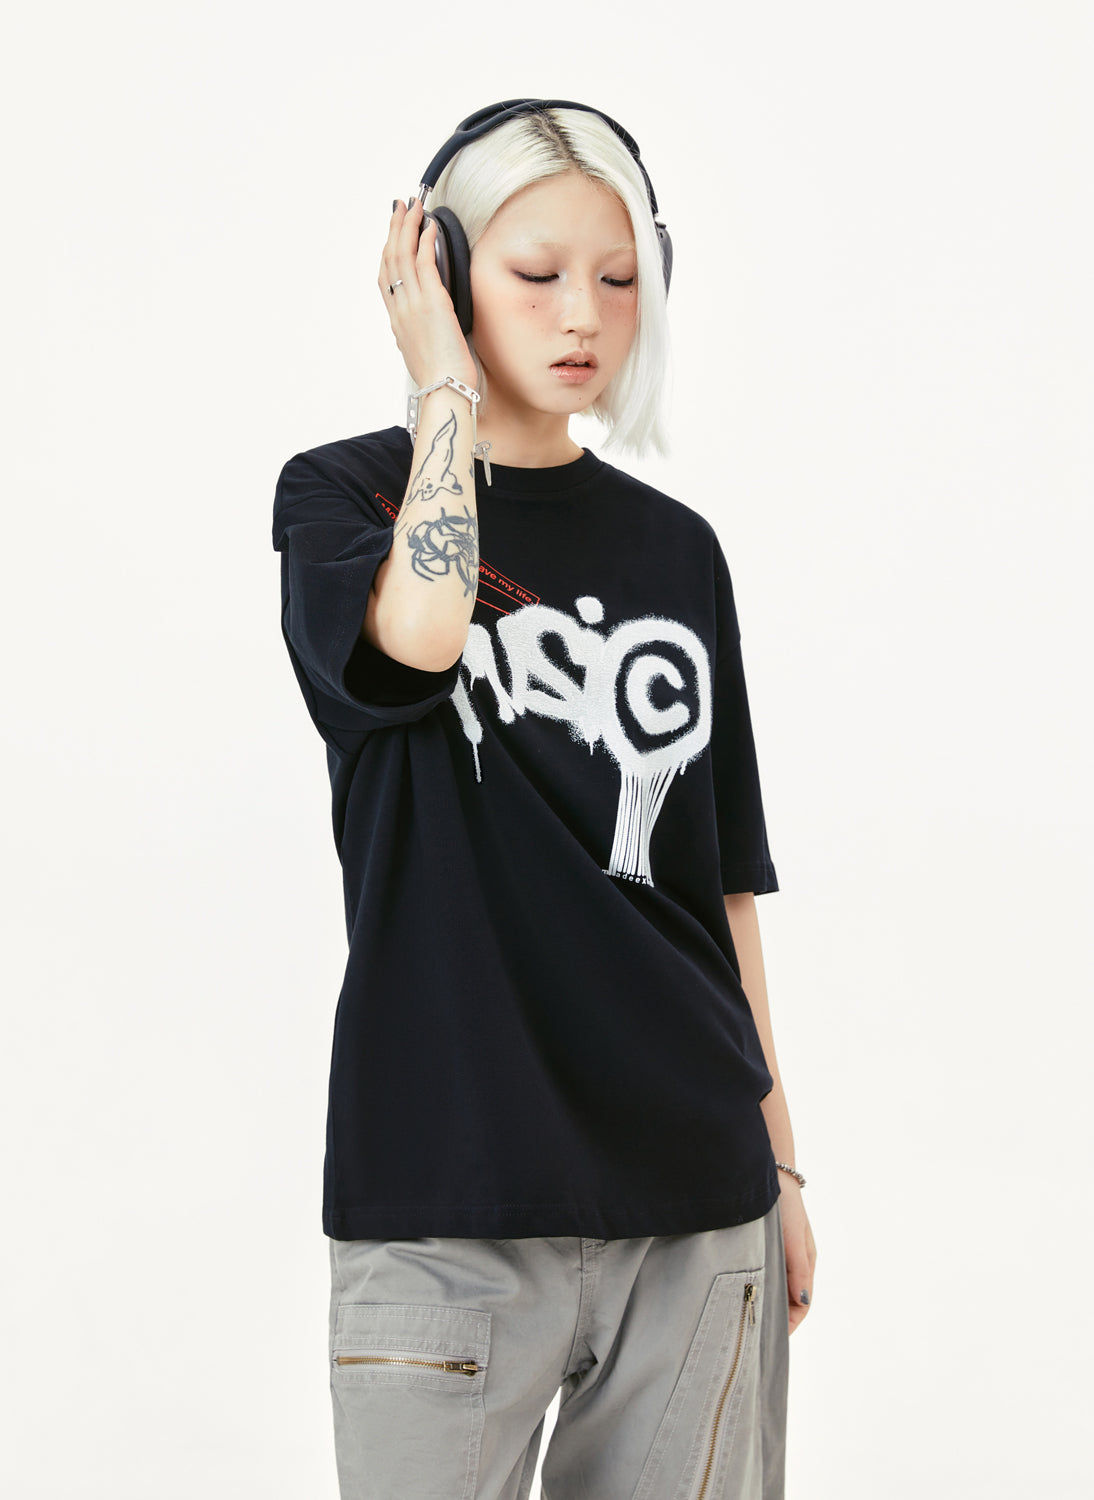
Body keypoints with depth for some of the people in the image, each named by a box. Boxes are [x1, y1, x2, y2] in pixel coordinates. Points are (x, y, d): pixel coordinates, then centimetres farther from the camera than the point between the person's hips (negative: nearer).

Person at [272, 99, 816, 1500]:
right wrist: (447, 389, -7)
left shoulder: (674, 549, 12)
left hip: (693, 1199, 3)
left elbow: (722, 882, 14)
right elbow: (417, 628, -22)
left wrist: (780, 1168, 13)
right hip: (448, 1197, -3)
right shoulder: (344, 497, 3)